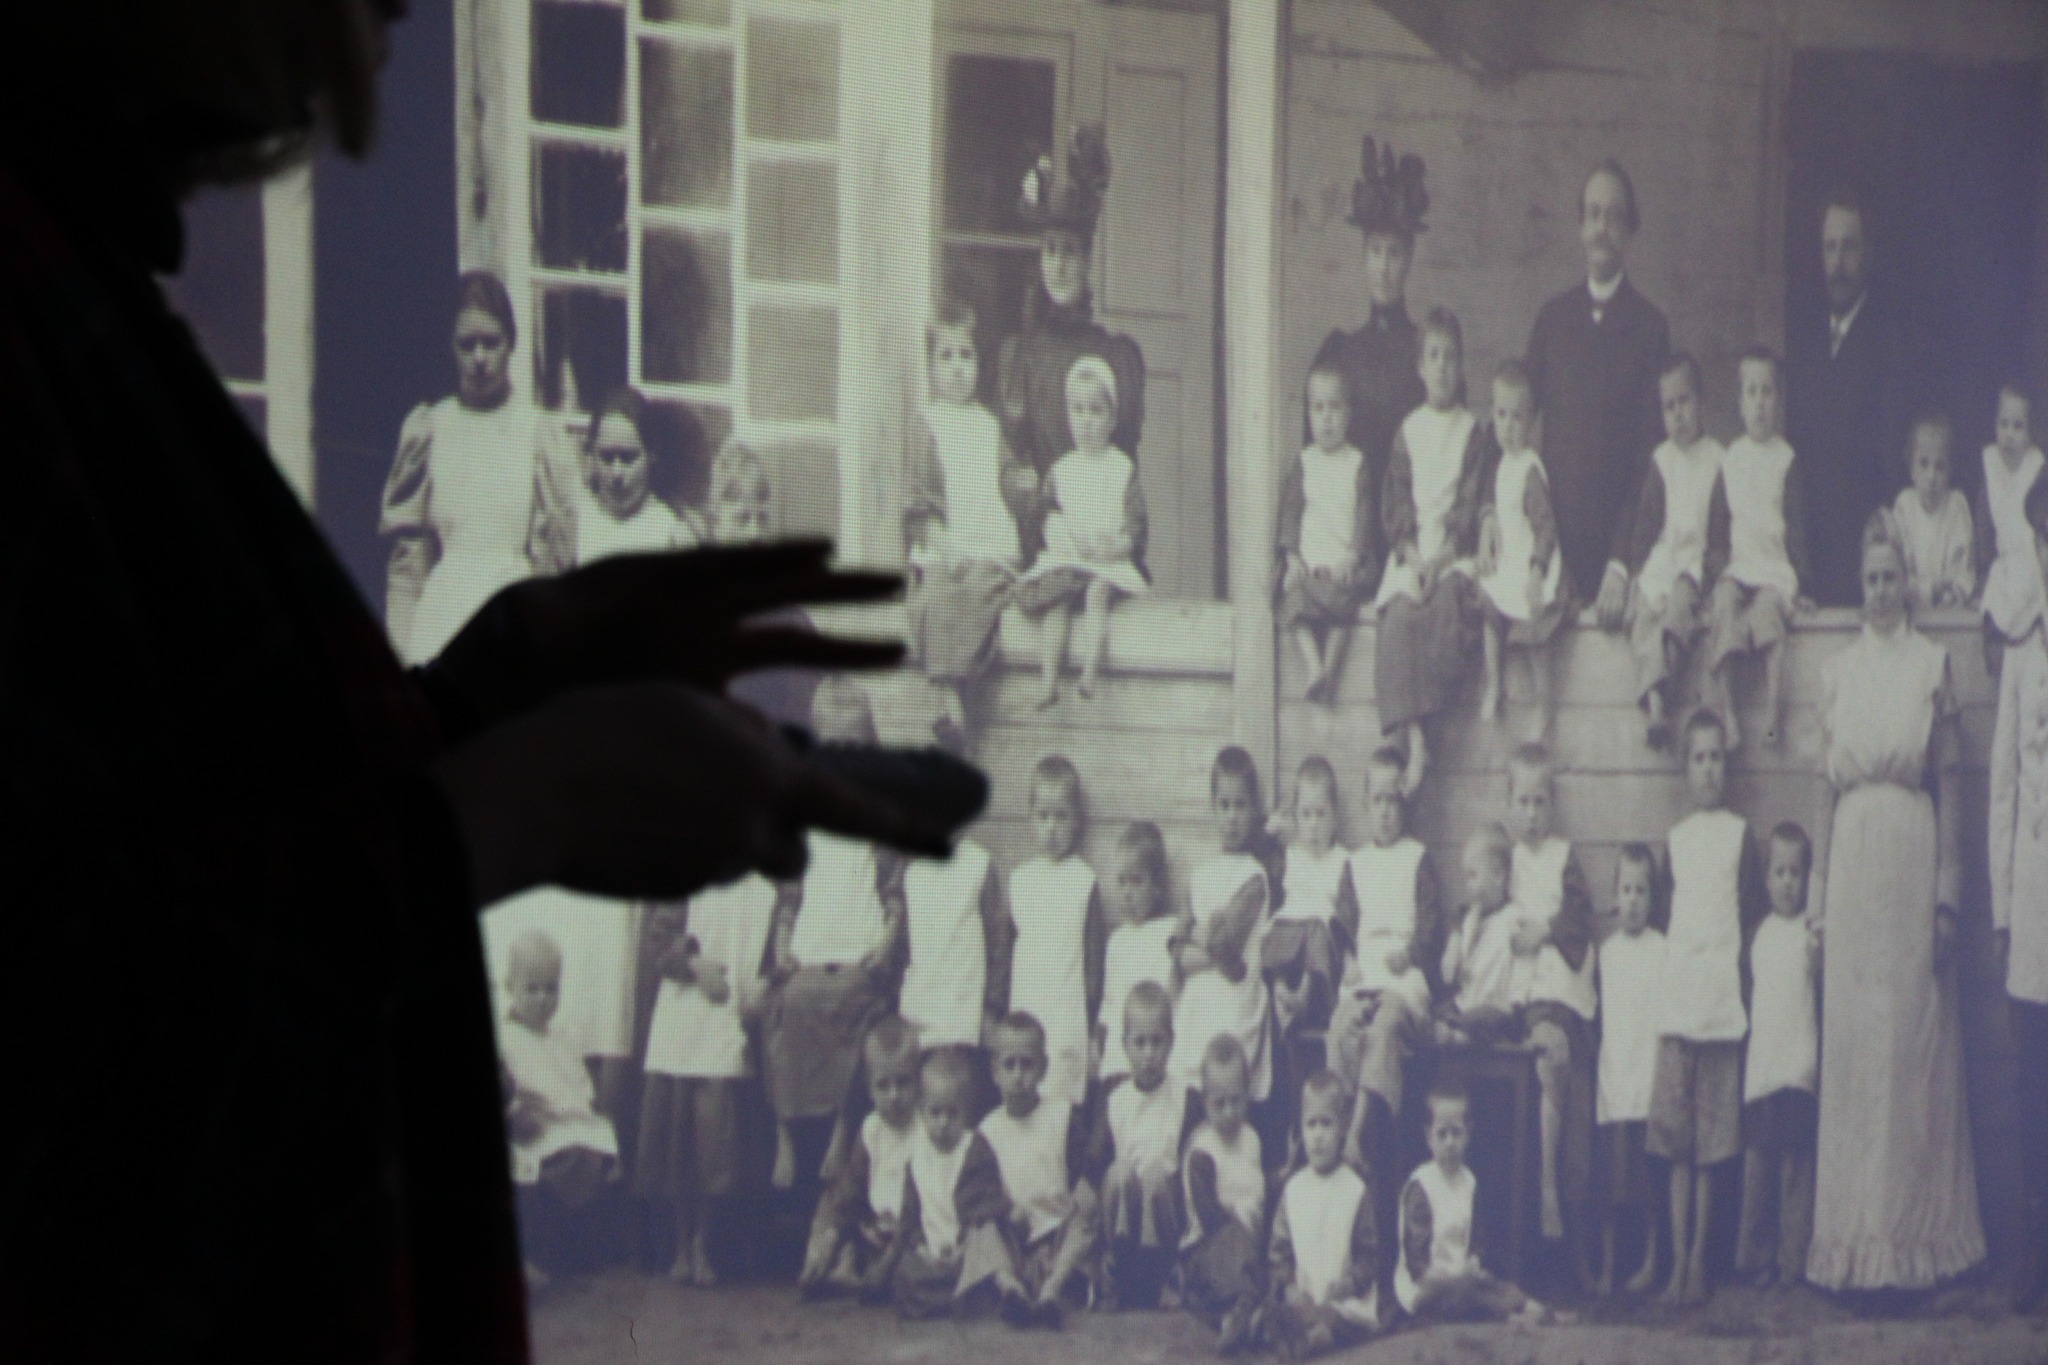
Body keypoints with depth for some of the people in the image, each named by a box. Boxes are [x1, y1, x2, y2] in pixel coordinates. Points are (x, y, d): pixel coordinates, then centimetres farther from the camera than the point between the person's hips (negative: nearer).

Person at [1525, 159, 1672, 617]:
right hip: (1553, 534, 2)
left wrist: (1623, 560, -11)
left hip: (1616, 539, -2)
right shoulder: (1552, 317, 12)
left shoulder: (1649, 325, 2)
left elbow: (1650, 447, -2)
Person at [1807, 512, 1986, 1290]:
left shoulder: (1931, 664, 2)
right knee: (1850, 1041, 3)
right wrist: (1817, 903, 7)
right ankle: (1853, 1236, 9)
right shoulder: (1838, 673, 12)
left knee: (1913, 1036, -2)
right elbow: (1827, 781, 12)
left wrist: (1947, 893, -7)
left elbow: (1951, 780, 0)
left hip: (1912, 853, -3)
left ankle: (1912, 1234, 4)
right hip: (1851, 854, 3)